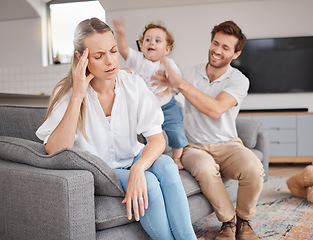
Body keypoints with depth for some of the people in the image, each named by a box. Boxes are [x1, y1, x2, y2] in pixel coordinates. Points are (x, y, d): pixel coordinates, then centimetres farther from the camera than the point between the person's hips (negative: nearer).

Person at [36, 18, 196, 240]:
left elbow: (157, 139, -15)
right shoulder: (66, 93, -15)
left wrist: (138, 168, -36)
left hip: (133, 158, 3)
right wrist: (77, 96, -33)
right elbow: (55, 153, -27)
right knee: (149, 183, -28)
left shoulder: (133, 84, -9)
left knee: (166, 165, -28)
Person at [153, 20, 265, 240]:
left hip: (228, 145, 0)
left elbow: (215, 110, -21)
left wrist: (180, 83, -23)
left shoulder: (239, 80, -4)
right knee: (206, 168, -36)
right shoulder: (190, 73, 6)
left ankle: (244, 221, -2)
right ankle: (228, 222, -10)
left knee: (253, 169, -32)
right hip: (195, 147, 1)